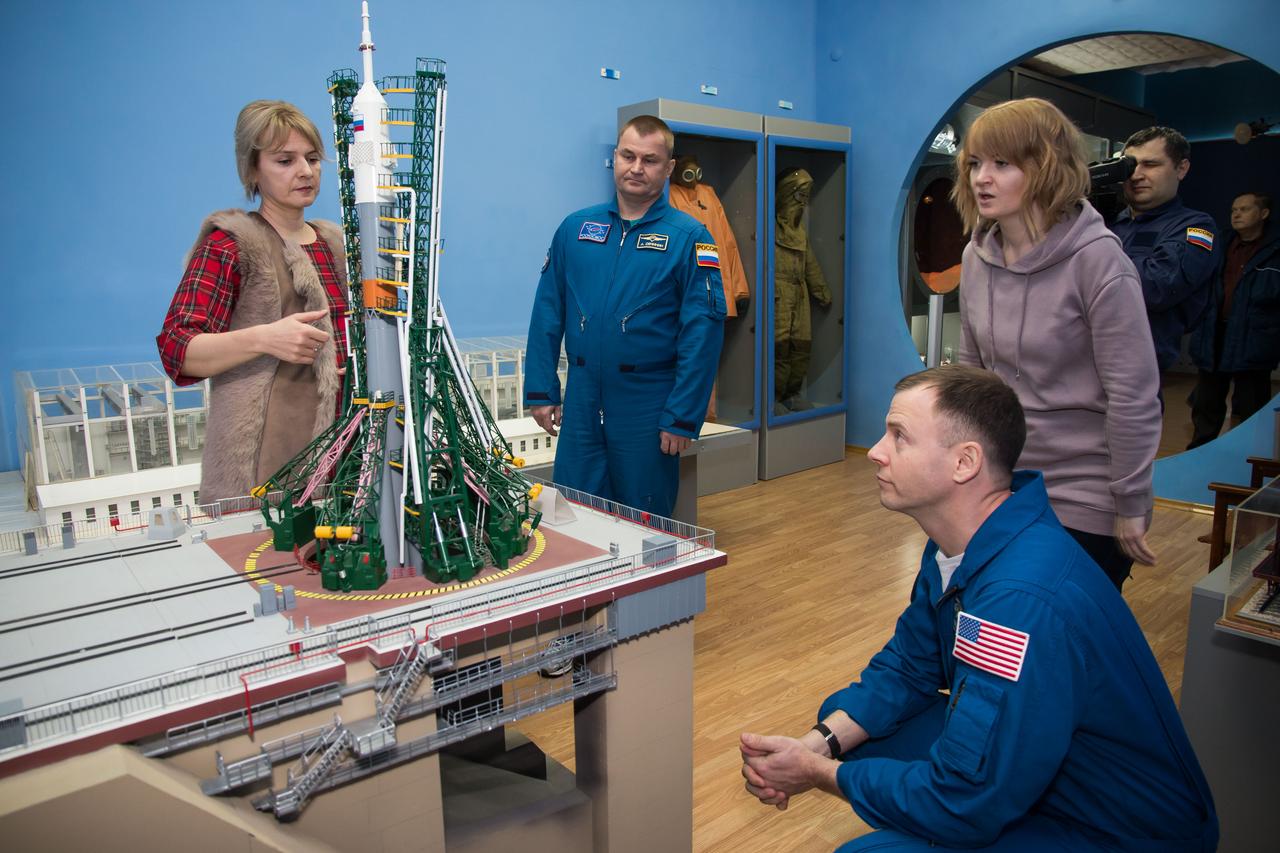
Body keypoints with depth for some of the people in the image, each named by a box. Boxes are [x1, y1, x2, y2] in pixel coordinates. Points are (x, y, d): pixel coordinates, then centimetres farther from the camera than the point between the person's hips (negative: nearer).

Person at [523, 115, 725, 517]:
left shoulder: (689, 237, -4)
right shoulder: (575, 228, 7)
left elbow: (702, 331, -9)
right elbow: (547, 314, 7)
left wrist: (682, 417, -12)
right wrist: (540, 391, 2)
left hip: (648, 406, -3)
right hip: (581, 402, 3)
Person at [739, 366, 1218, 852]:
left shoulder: (1024, 600, -35)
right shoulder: (958, 545, -4)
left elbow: (965, 805, -29)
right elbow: (905, 667, 6)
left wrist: (818, 773, -16)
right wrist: (820, 742, -10)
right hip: (1025, 767, 9)